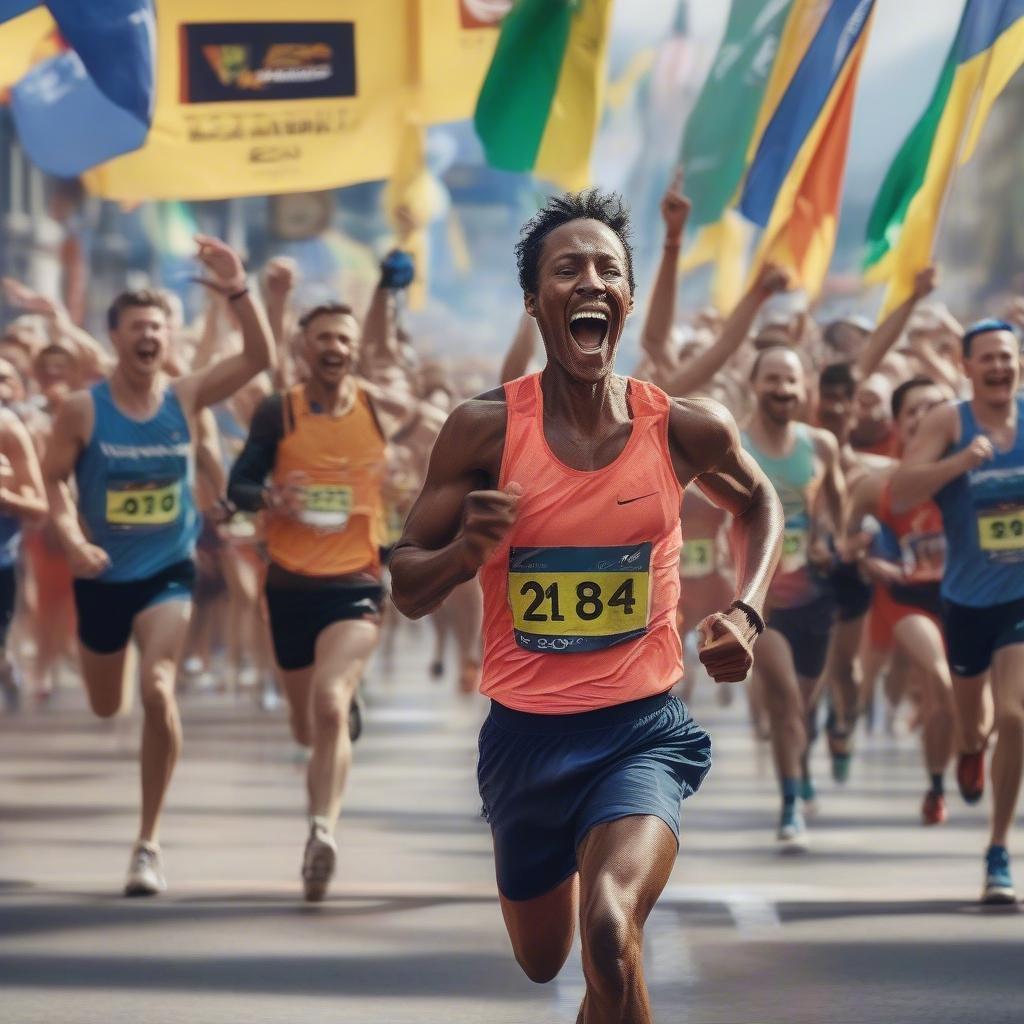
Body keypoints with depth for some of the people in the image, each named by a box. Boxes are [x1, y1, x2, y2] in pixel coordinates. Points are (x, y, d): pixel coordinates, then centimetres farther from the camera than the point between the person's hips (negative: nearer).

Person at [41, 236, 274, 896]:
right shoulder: (83, 411, -9)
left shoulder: (186, 398, -6)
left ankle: (150, 841, -14)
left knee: (157, 687, -23)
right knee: (105, 708, 16)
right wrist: (73, 538, -19)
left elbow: (259, 358, -14)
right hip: (103, 576, 1)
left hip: (169, 571, -1)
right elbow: (53, 478, -2)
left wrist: (238, 292, -27)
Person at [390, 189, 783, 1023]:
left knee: (608, 930, -31)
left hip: (644, 728, -1)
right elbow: (407, 592, -3)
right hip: (525, 734, 2)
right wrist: (465, 551, -25)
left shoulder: (686, 428, -7)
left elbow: (758, 504, 17)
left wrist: (746, 613, 0)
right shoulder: (486, 429, -10)